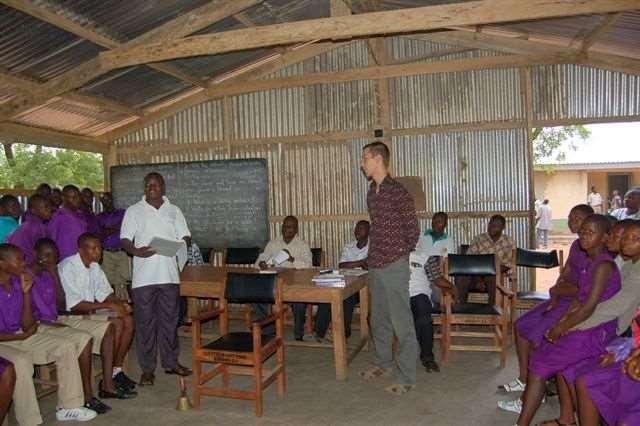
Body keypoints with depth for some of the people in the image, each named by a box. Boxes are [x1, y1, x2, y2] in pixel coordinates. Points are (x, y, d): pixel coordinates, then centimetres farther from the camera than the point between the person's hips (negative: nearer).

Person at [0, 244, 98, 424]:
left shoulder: (18, 283, 0)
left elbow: (26, 325, -3)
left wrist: (26, 293, -11)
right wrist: (22, 336, -13)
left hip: (21, 336, 7)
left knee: (66, 347, -5)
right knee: (21, 361, -37)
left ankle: (68, 406, 1)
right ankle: (29, 421, -24)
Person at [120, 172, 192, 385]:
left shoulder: (174, 211, 11)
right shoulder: (134, 211, 4)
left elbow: (186, 237, 12)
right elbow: (125, 240, 0)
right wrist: (137, 251, -20)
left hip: (169, 275, 2)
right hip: (143, 277, -2)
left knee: (169, 320, 10)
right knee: (145, 322, 3)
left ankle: (171, 362, 22)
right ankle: (147, 368, 13)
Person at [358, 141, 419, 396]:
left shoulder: (397, 192, -14)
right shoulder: (372, 192, 12)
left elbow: (413, 229, -9)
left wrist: (400, 254, 1)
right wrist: (375, 255, 16)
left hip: (394, 267, -8)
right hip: (375, 266, 9)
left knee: (401, 323, -1)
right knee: (378, 320, 18)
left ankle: (406, 377, 8)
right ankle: (383, 363, 34)